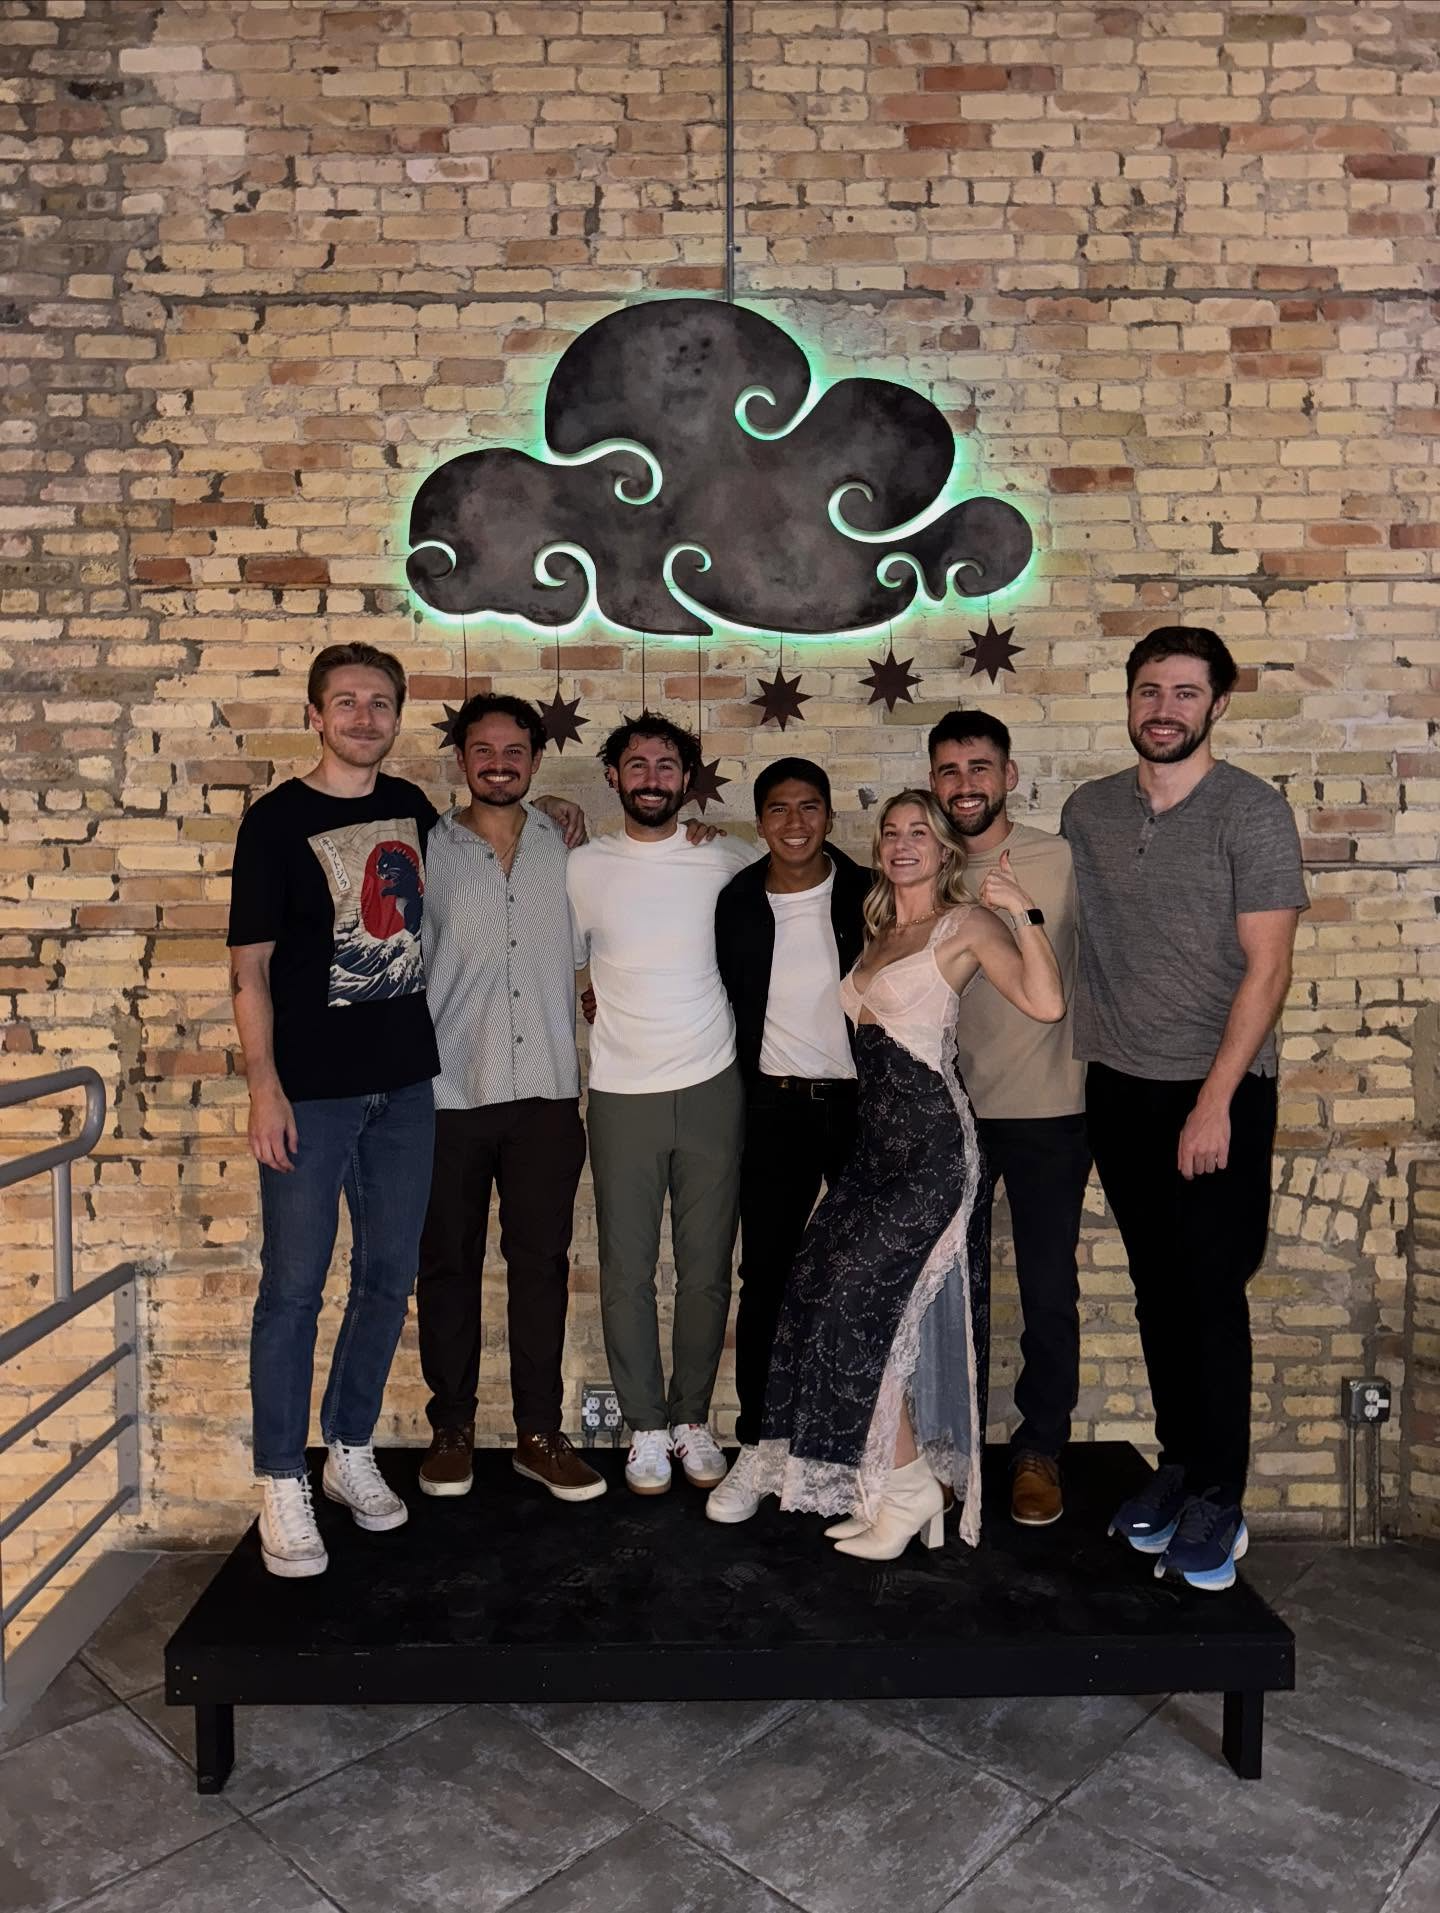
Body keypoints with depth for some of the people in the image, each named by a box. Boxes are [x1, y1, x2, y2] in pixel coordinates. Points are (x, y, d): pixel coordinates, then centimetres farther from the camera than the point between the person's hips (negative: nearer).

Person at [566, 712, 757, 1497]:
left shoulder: (727, 862, 3)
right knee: (627, 1270, 4)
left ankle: (693, 1417, 24)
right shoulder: (583, 869, 3)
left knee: (706, 1268, 7)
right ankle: (646, 1426, 19)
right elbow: (564, 967, 13)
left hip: (712, 1088, 0)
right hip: (621, 1097, 0)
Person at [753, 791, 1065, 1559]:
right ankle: (883, 1486, 19)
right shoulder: (878, 930, 19)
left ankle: (908, 1487, 9)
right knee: (823, 1292, 5)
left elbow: (1045, 1002, -17)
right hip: (878, 1136, 8)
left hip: (927, 1138, -8)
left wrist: (1021, 913, -25)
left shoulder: (964, 922, -4)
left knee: (854, 1303, -8)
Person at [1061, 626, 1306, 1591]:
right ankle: (1178, 1464, 27)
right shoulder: (1088, 811, 7)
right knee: (1158, 1289, 12)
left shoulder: (1252, 810, -7)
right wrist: (1079, 1055, 5)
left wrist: (1214, 1102, -15)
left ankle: (1219, 1500, 14)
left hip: (1217, 1093, -4)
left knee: (1213, 1294, 0)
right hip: (1120, 1088, 4)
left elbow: (1267, 967, -11)